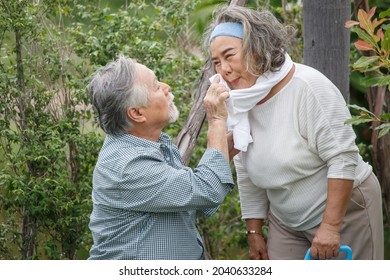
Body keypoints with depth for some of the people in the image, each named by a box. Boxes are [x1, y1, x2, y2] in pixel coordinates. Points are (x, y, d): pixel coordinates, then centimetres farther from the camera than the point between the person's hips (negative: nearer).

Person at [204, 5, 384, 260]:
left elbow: (342, 158, -22)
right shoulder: (240, 103, -2)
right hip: (287, 224, 6)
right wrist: (254, 232, 11)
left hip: (344, 210, -6)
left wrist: (330, 225, -24)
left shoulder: (307, 86, -21)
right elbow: (247, 175, 10)